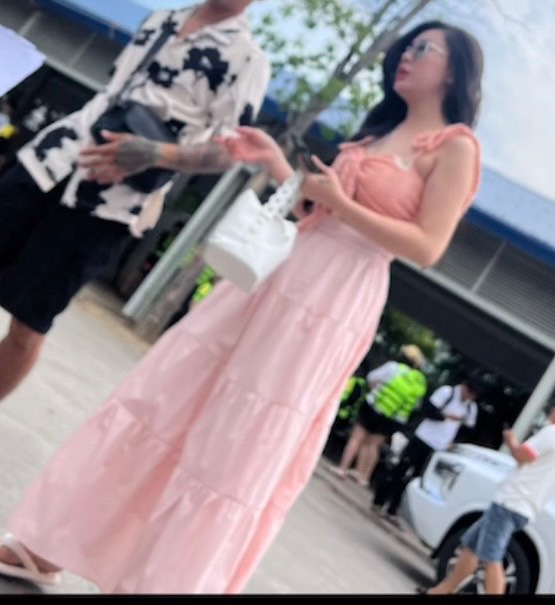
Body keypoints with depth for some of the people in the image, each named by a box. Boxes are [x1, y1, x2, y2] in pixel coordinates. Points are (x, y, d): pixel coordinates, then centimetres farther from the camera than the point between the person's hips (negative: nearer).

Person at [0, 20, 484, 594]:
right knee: (169, 400, 6)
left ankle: (159, 577, 10)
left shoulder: (455, 146, -3)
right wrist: (274, 161, 9)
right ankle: (53, 548, 15)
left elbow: (427, 247, -13)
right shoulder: (381, 131, 21)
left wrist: (342, 204, -14)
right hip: (278, 276, 8)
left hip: (331, 308, -8)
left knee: (238, 450, -5)